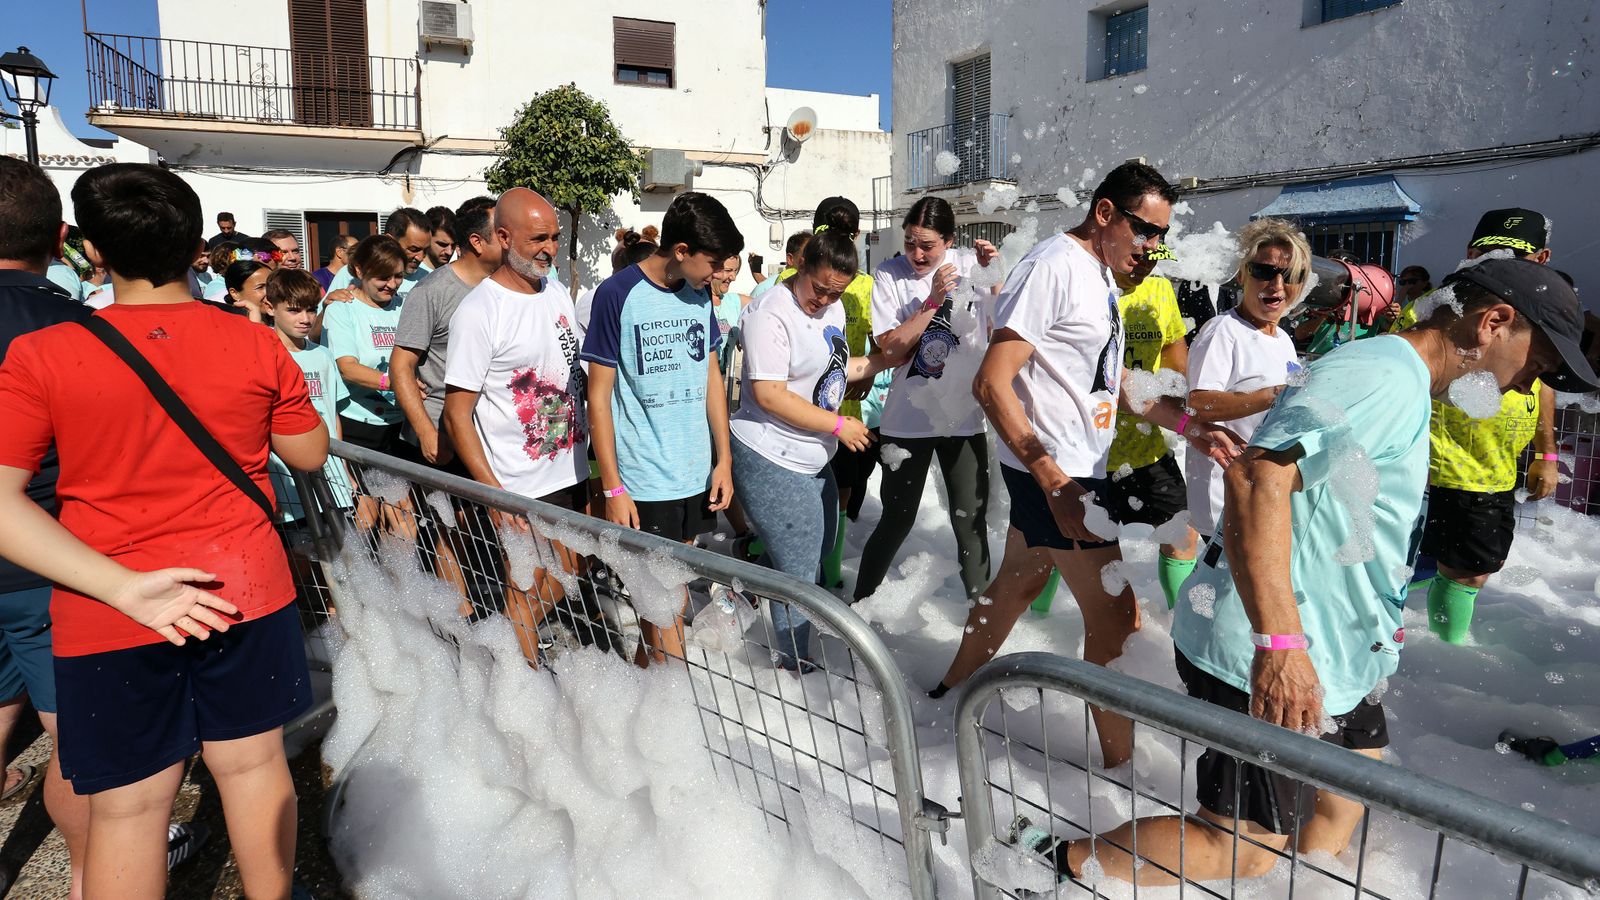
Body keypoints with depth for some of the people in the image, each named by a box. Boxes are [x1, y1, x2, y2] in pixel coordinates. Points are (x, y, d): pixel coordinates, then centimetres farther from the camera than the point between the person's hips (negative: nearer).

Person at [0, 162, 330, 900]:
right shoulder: (257, 345, -7)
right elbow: (309, 454, 5)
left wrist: (124, 586, -19)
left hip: (106, 619, -1)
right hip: (246, 593, 2)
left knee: (128, 806, 11)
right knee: (254, 765, 17)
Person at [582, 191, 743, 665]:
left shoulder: (699, 293, 6)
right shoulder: (617, 295, -12)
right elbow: (599, 395, -10)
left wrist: (723, 459, 9)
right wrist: (612, 488, -12)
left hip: (696, 472, 6)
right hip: (644, 480, -6)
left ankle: (644, 666, 33)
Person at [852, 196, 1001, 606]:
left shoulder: (971, 266, -2)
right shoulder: (889, 275, -4)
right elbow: (891, 348, -12)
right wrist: (933, 300, -18)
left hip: (966, 418, 1)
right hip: (908, 418, -1)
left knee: (971, 522, 8)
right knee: (897, 519, 7)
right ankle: (861, 602, 26)